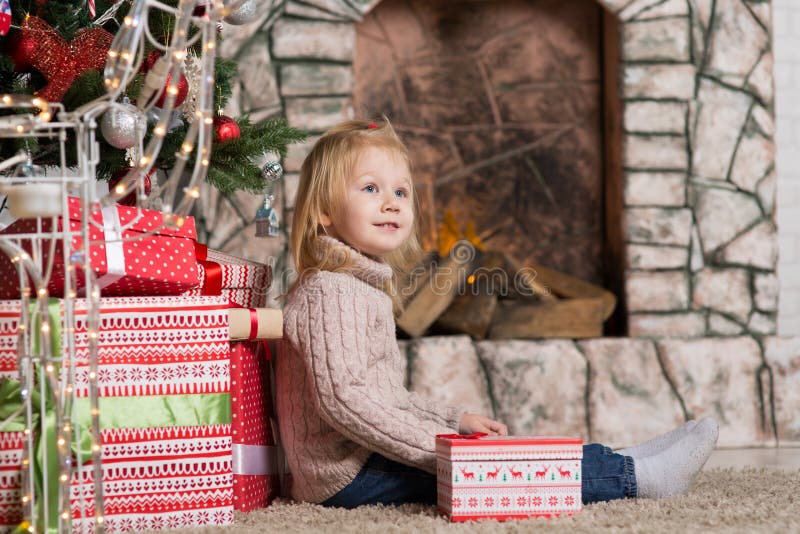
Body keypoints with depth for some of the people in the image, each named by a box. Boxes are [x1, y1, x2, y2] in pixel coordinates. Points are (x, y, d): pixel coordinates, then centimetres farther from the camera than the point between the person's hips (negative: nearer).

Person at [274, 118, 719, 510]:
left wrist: (456, 421, 13)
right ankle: (632, 476, -8)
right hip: (349, 477, -10)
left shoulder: (364, 287, 18)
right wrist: (437, 446, -25)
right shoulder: (331, 292, -17)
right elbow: (342, 398, -27)